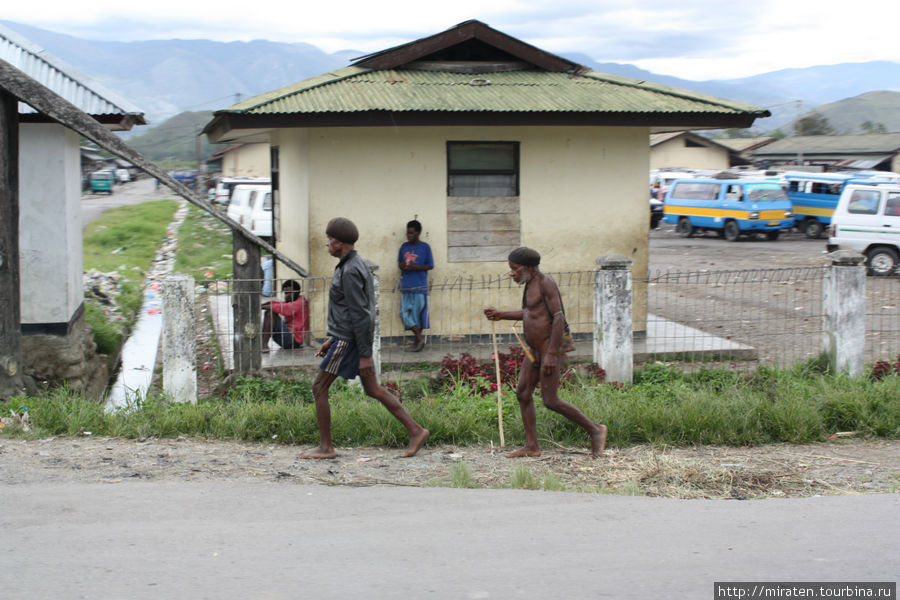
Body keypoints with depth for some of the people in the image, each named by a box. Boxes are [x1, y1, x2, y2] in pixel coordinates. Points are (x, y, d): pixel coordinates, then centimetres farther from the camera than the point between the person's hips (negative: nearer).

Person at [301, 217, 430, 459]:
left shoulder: (350, 272, -19)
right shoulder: (356, 265, 14)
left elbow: (359, 314, -22)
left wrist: (365, 355, -21)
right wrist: (332, 339, 24)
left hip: (349, 340, -10)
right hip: (348, 337, 10)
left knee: (319, 388, 0)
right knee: (372, 389, 12)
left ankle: (325, 446, 6)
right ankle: (415, 431, 9)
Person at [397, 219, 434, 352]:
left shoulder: (425, 247, -3)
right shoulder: (404, 246, 9)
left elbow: (430, 266, -2)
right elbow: (399, 262, 17)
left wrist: (416, 267, -17)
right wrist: (402, 265, -7)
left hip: (419, 286, -4)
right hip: (405, 286, 4)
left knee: (418, 313, 0)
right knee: (405, 313, 0)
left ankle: (417, 341, 9)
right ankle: (419, 337, 10)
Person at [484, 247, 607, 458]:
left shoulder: (546, 283, -17)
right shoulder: (531, 284, 11)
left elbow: (559, 318, -23)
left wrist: (552, 354, -26)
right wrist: (501, 315, 21)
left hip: (550, 349, -10)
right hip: (534, 351, 10)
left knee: (551, 401, -8)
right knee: (523, 393, 8)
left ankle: (595, 430, 4)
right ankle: (531, 446, 14)